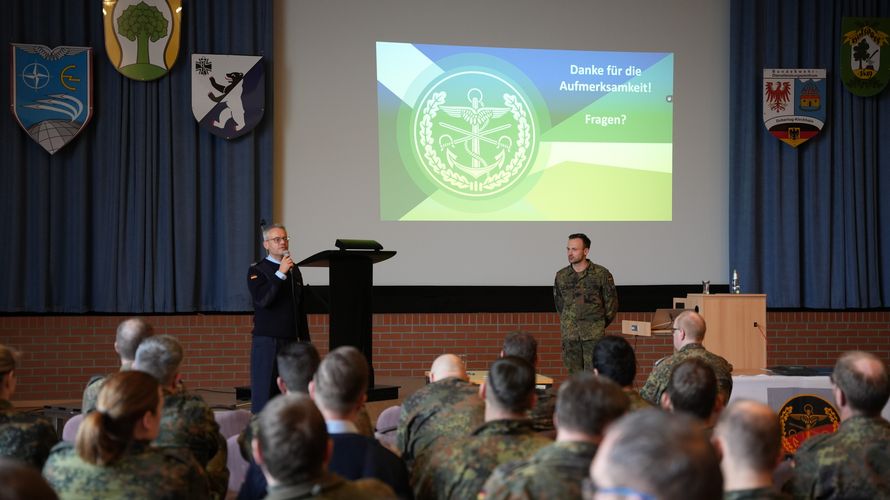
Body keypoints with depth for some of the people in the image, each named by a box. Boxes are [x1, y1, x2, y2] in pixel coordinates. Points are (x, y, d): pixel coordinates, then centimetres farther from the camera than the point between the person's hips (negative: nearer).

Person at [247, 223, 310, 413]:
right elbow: (262, 300, -18)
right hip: (267, 341, -5)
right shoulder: (257, 270, -2)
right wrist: (280, 274, -19)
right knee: (264, 392, -6)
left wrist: (305, 340, 17)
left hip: (291, 341, 5)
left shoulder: (294, 271, 15)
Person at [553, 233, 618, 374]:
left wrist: (599, 324, 8)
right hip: (569, 335, 3)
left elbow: (611, 303, 5)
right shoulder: (561, 276, 7)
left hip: (594, 335, -3)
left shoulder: (601, 274, -2)